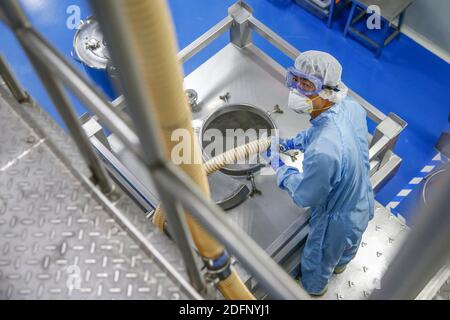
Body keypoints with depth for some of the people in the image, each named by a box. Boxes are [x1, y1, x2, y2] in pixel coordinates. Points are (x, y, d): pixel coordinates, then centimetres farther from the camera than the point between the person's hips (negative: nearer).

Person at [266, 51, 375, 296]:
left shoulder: (321, 152, -45)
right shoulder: (351, 107, -22)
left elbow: (304, 197, -24)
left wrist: (280, 168, -11)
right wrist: (293, 143, 5)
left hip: (336, 222, -6)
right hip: (363, 205, 7)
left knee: (318, 260, 29)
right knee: (349, 244, 40)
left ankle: (313, 288, 60)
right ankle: (340, 265, 72)